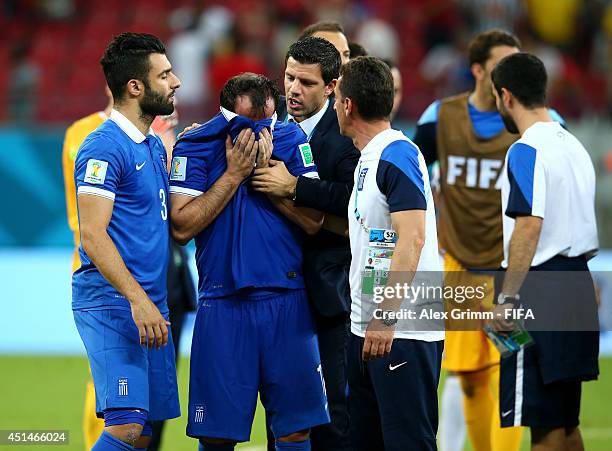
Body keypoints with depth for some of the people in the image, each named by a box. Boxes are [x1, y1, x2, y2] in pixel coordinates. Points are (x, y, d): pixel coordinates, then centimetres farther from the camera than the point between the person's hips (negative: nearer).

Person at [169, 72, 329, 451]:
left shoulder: (290, 140, 4)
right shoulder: (196, 146, -1)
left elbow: (314, 221, -3)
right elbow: (182, 227, -10)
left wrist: (264, 170, -11)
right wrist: (234, 174, -12)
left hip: (286, 302, 1)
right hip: (223, 303, -1)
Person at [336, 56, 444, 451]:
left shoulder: (397, 156, -14)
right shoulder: (368, 160, 16)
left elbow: (412, 239, -23)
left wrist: (385, 317, -26)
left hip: (402, 332, -10)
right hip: (366, 328, 10)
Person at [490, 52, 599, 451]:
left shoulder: (526, 151, -13)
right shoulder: (573, 145, 15)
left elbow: (529, 226, -21)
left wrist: (507, 299, -20)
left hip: (541, 293, -9)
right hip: (577, 282, 9)